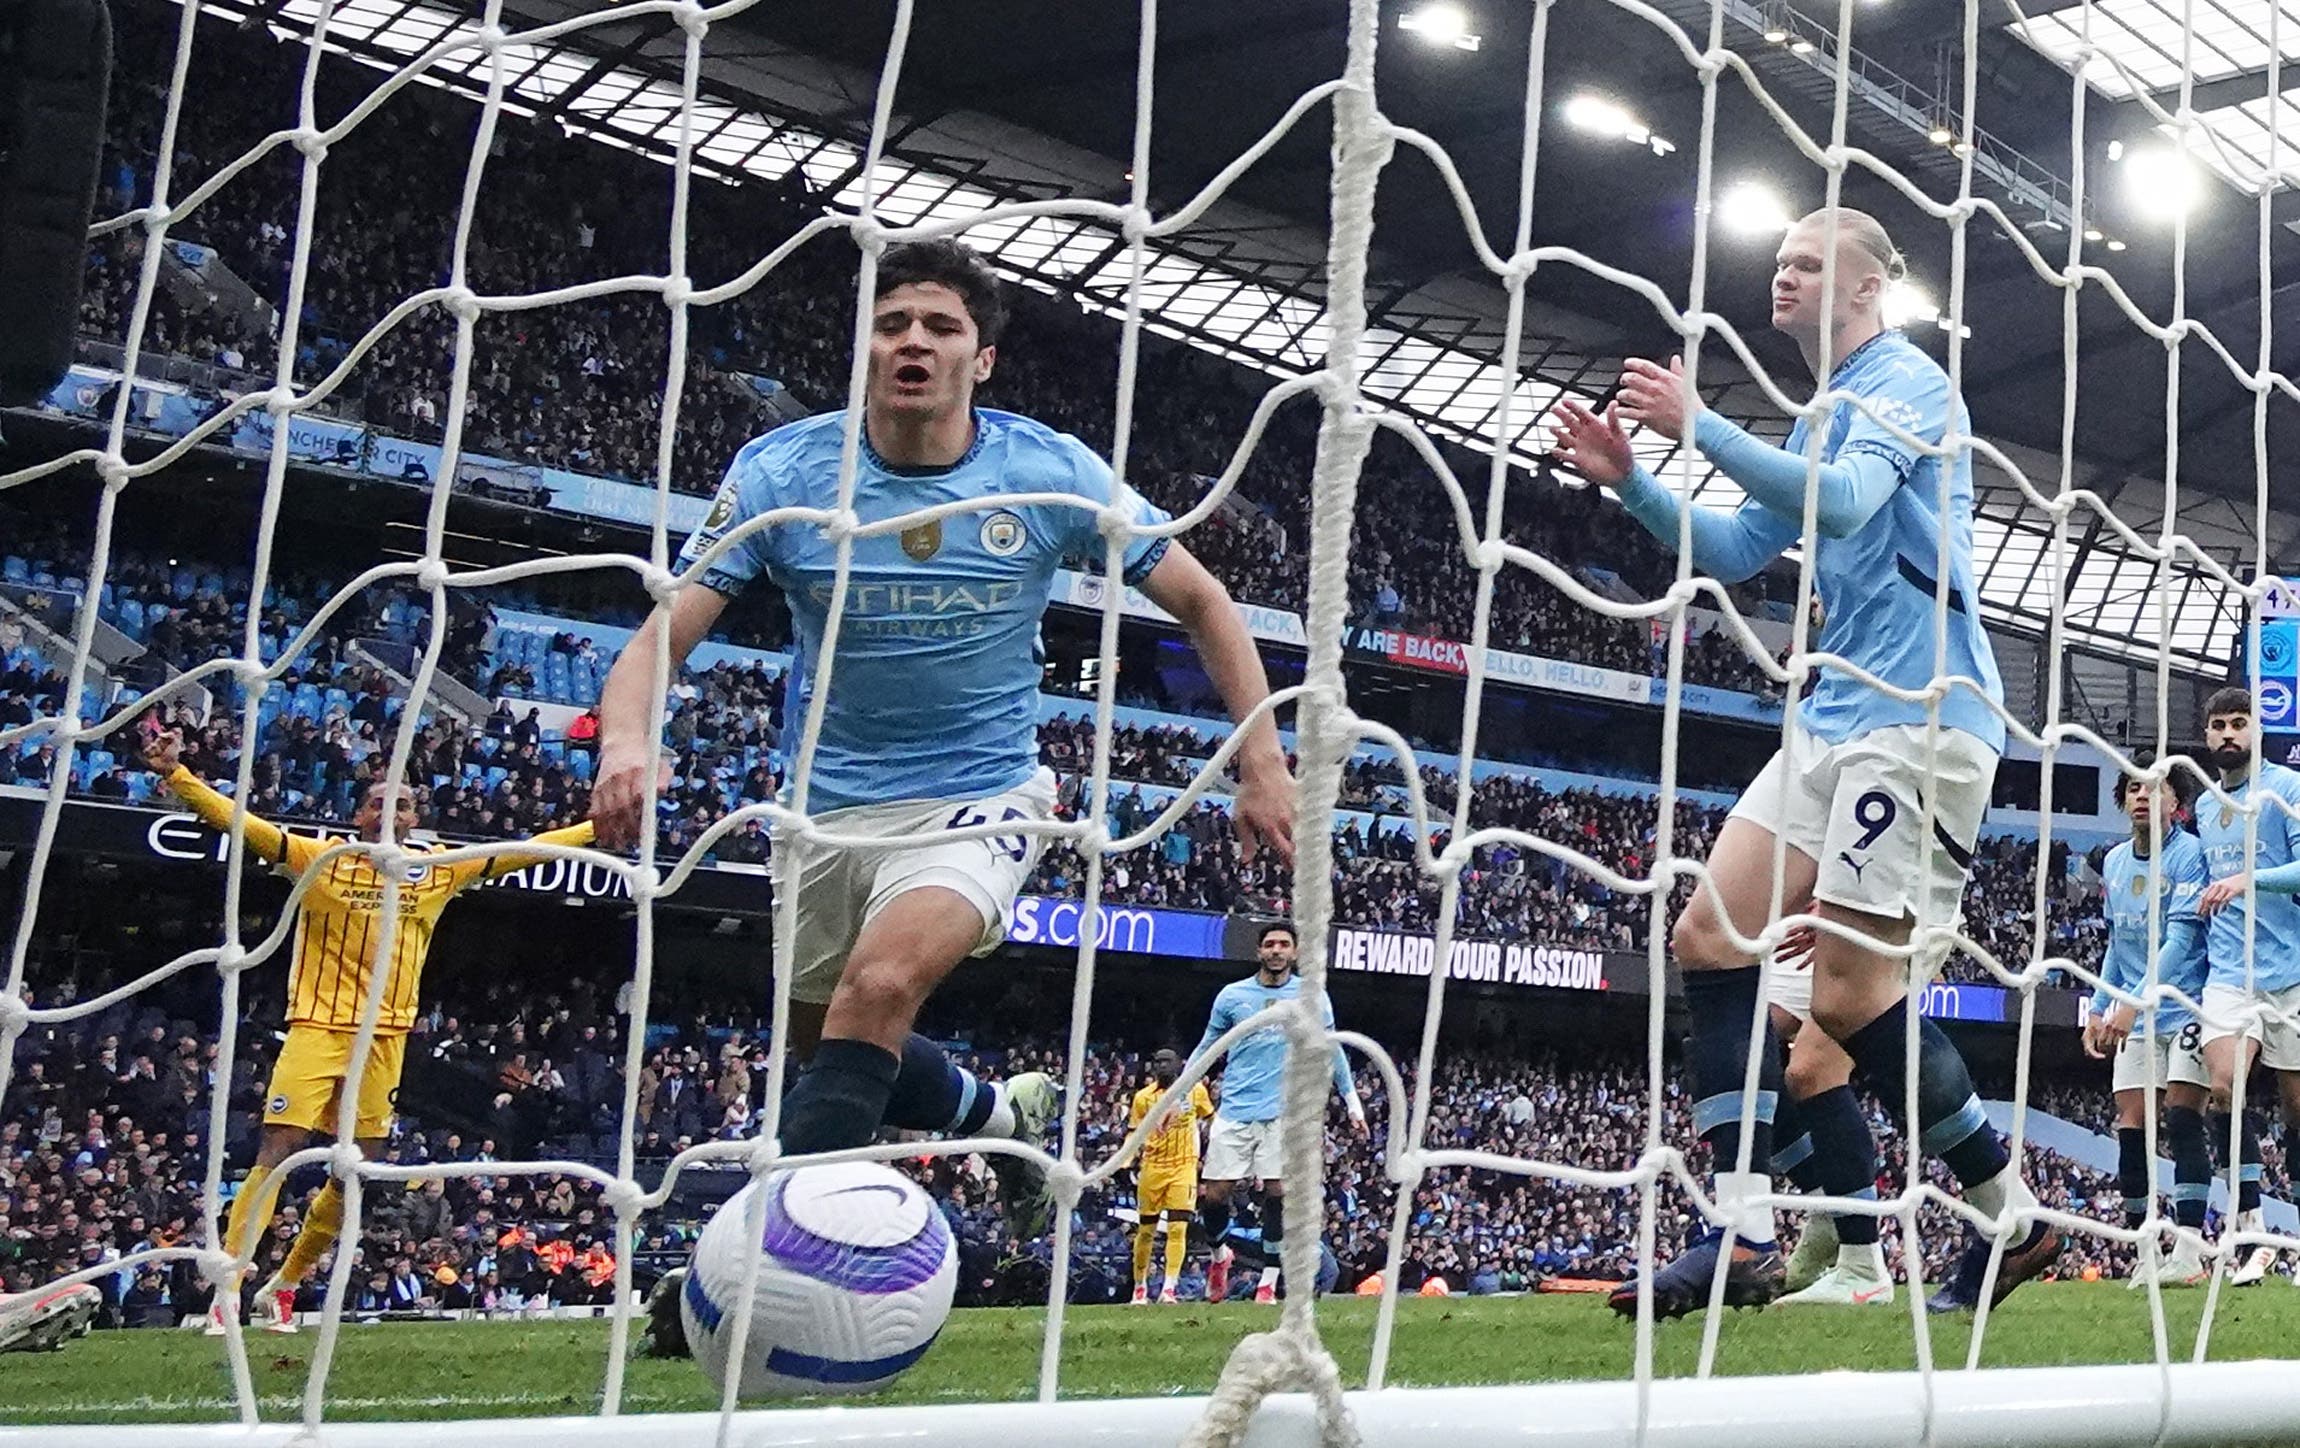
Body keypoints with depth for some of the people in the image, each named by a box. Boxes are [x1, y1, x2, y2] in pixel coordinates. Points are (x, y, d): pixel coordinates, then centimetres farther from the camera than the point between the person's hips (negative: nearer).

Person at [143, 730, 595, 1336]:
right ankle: (225, 1293, -8)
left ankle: (284, 1287, 25)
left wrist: (601, 825, 10)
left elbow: (523, 852, 12)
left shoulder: (439, 869, 8)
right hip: (317, 1029, -4)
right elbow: (242, 824, -8)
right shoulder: (320, 859, 1)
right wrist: (174, 774, -20)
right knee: (276, 1154, -12)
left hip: (386, 1041, 4)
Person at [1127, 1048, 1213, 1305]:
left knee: (1178, 1228, -11)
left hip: (1184, 1167, -1)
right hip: (1152, 1166, 1)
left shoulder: (1195, 1090, -1)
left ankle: (1169, 1289, -11)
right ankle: (1140, 1287, 21)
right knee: (1146, 1230, 7)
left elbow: (1210, 1120, 14)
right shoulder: (1144, 1097, -2)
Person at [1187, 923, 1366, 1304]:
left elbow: (1332, 1050, 16)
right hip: (1235, 1111, 1)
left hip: (1285, 1112, -1)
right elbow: (1206, 1048, 14)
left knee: (1278, 1193, -7)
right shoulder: (1232, 995, 7)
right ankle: (1220, 1254, 27)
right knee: (1213, 1194, -3)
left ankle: (1268, 1282, 4)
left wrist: (1352, 1101, 15)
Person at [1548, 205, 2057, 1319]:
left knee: (1850, 992, -11)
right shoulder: (1826, 417, 22)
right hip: (1835, 720, 10)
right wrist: (1629, 481, 9)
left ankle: (2016, 1224, 8)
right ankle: (1744, 1237, -5)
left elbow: (1844, 502, -24)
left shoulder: (1904, 381, -5)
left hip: (1917, 715, -9)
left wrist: (1700, 427, -26)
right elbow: (1732, 550, 23)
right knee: (1711, 934, -3)